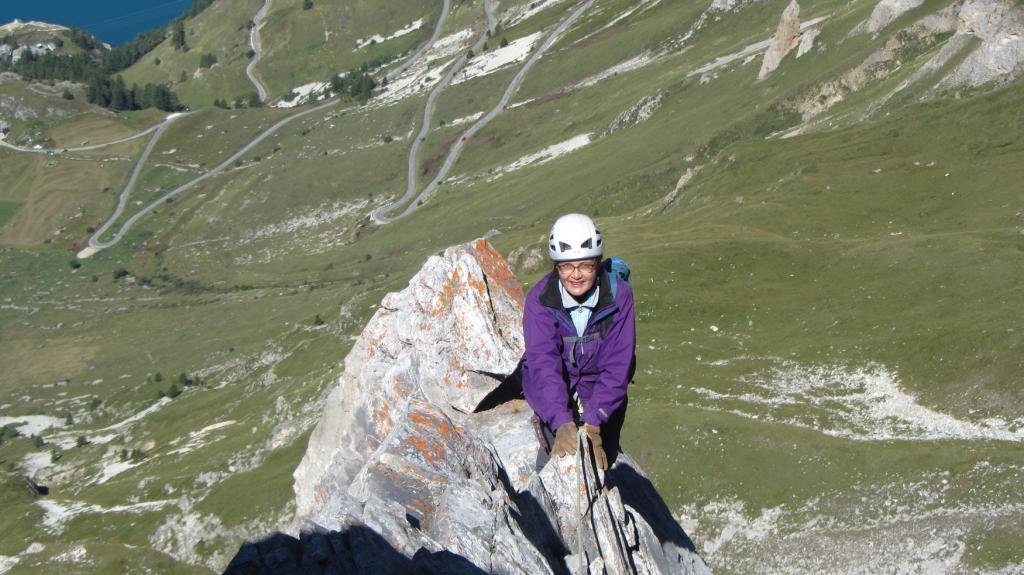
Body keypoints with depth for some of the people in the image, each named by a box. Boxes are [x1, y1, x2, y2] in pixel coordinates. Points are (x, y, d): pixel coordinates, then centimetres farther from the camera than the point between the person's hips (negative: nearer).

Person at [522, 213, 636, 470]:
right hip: (554, 390, -1)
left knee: (602, 461, 0)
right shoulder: (539, 300, -21)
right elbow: (543, 363, -31)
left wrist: (592, 423, -34)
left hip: (600, 390, 1)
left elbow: (617, 365, -23)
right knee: (556, 453, -13)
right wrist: (563, 424, -44)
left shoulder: (619, 295, -20)